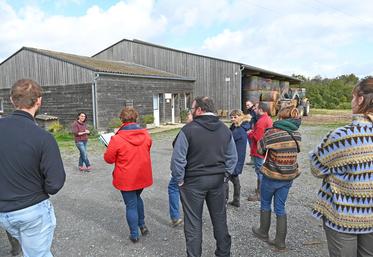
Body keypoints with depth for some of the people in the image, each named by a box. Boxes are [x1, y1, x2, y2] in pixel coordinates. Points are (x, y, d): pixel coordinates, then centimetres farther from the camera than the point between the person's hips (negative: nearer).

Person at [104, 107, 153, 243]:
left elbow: (108, 158, -9)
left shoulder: (117, 138, -20)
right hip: (142, 175, 5)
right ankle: (142, 225, 36)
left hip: (126, 178, -4)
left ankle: (134, 234, 22)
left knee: (131, 205, 9)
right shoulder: (146, 134, -5)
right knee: (137, 198, 28)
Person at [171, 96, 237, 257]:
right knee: (220, 219, 20)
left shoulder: (188, 129, -15)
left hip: (193, 181, -5)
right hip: (218, 181, 5)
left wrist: (180, 180, -4)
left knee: (193, 223, 9)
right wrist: (225, 175, 12)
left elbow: (177, 159, -16)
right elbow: (232, 158, 7)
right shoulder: (225, 129, 3)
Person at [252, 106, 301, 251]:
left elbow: (260, 149, -5)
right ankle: (280, 242, 21)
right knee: (280, 208, 14)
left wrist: (266, 135, 10)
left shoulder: (272, 133, -18)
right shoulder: (297, 134, -1)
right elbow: (295, 151, 11)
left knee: (265, 204, 18)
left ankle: (263, 233, 36)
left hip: (272, 176, -4)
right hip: (289, 176, 5)